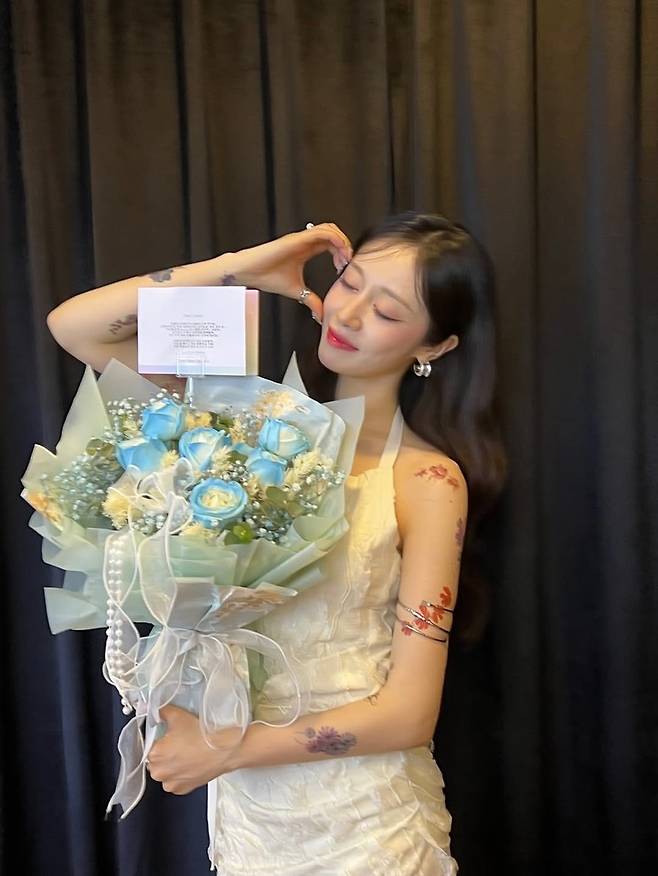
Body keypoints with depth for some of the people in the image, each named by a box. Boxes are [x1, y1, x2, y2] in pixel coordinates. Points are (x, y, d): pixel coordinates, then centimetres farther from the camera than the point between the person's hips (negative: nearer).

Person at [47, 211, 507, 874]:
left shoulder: (427, 480, -15)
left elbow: (409, 713, -17)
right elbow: (72, 326, -6)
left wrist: (223, 750, -13)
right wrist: (237, 268, -13)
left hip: (364, 821, -3)